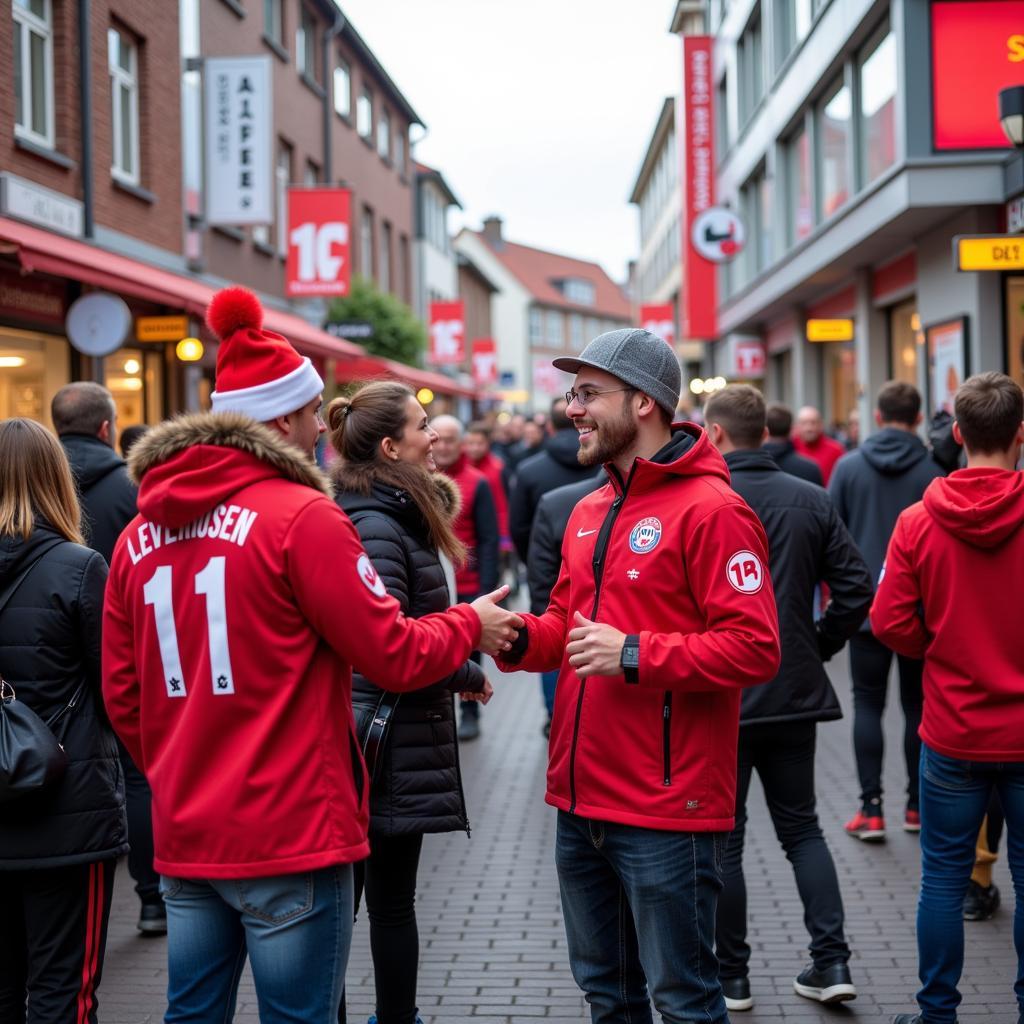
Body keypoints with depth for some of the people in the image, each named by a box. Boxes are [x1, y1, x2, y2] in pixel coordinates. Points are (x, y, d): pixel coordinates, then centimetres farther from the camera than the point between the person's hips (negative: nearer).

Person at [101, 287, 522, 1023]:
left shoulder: (141, 532, 6)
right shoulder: (301, 515, -12)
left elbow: (122, 692, 11)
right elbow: (394, 657, -10)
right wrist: (471, 625, 8)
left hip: (184, 837, 6)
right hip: (291, 835, -6)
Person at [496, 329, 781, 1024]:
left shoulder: (711, 510, -13)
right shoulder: (588, 513, 13)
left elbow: (755, 649, -19)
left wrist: (634, 656, -22)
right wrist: (519, 638, -1)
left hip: (666, 810, -8)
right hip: (583, 800, 8)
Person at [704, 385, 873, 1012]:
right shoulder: (812, 500, 1)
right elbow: (857, 589, -2)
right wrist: (816, 648, 9)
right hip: (796, 695, 4)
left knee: (722, 838, 8)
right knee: (802, 828, 16)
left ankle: (732, 977, 15)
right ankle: (832, 961, 9)